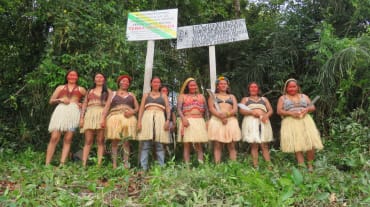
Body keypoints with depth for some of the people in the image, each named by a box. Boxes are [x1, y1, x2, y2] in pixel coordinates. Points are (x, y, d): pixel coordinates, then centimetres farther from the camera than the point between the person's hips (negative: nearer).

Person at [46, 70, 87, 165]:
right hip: (60, 111, 0)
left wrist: (82, 104, 5)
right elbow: (51, 101, 18)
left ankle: (62, 164, -7)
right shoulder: (60, 87, 22)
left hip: (74, 112, 0)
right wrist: (60, 100, -1)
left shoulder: (81, 89, 21)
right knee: (54, 138, -11)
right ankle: (47, 164, -10)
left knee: (68, 139, -6)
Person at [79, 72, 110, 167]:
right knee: (88, 141, -5)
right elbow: (84, 105, 15)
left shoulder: (108, 91, 16)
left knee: (100, 141, -5)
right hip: (90, 115, 2)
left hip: (102, 115, -1)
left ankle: (99, 164, -6)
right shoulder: (90, 91, 22)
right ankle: (84, 164, -7)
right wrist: (81, 117, 3)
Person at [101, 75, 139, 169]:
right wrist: (103, 118, -7)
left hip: (128, 118, 1)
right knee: (115, 141, -5)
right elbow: (106, 107, 6)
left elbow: (137, 108, 14)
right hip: (115, 118, -1)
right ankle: (114, 164, -4)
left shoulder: (131, 95, 21)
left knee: (126, 141, -4)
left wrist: (132, 112, -8)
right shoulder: (113, 94, 18)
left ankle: (126, 163, -4)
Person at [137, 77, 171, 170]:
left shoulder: (163, 95, 21)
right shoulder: (146, 95, 23)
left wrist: (168, 120, -7)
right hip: (147, 117, 1)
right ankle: (143, 168, -7)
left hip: (160, 118, 0)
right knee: (145, 145, -8)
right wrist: (139, 121, -1)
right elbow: (141, 108, 14)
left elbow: (168, 108, 10)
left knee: (159, 145, -6)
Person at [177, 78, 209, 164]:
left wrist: (207, 121, 5)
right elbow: (179, 109, -3)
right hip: (187, 121, -2)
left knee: (199, 145, -1)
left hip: (199, 122, 2)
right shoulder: (182, 96, 12)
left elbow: (206, 110, 17)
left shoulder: (201, 96, 21)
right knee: (187, 145, -3)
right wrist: (183, 119, -19)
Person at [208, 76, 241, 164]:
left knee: (231, 146, -2)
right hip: (217, 121, -1)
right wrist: (221, 117, -16)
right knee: (217, 146, -6)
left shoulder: (232, 96, 22)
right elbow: (211, 109, 0)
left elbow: (235, 109, 7)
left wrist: (226, 114, -14)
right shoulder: (213, 96, 17)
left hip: (231, 121, 2)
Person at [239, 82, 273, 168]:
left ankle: (269, 165, -7)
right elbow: (241, 110, 4)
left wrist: (266, 115, -8)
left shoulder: (264, 99, 25)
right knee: (254, 145, -8)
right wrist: (251, 112, -13)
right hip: (251, 122, -1)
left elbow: (271, 110, 15)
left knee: (264, 145, -5)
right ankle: (255, 166, -7)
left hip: (263, 122, 2)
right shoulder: (245, 99, 19)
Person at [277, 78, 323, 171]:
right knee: (297, 146, -9)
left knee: (310, 143, -9)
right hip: (291, 123, -2)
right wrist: (290, 113, -13)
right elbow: (279, 111, 2)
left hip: (305, 121, 2)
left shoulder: (304, 96, 20)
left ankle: (310, 165, 8)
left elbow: (313, 107, 15)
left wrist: (307, 109, -8)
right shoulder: (282, 98, 12)